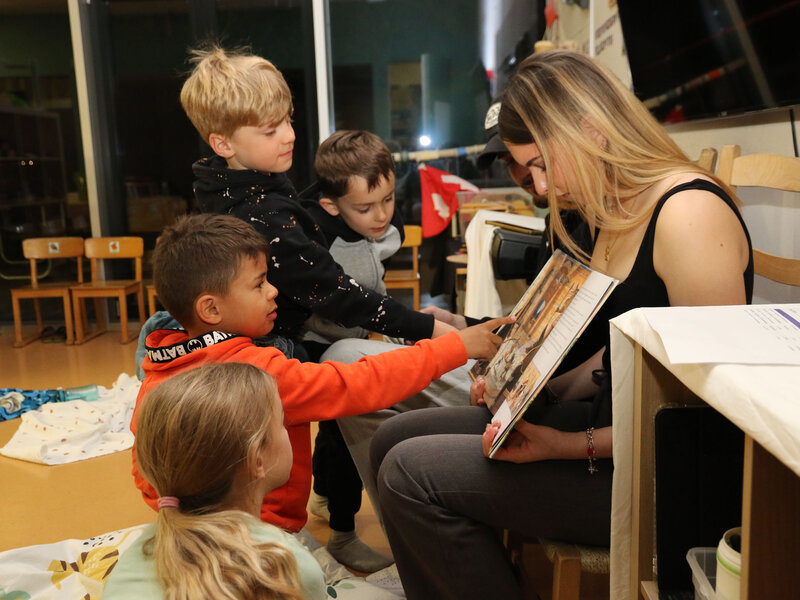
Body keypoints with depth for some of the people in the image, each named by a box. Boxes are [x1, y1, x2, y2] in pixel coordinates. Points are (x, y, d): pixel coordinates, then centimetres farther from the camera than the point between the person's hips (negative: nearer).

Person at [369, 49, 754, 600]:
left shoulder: (689, 213, -21)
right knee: (397, 438, 6)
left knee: (410, 472, -15)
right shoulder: (617, 213, 9)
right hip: (609, 420, 9)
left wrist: (575, 446, -22)